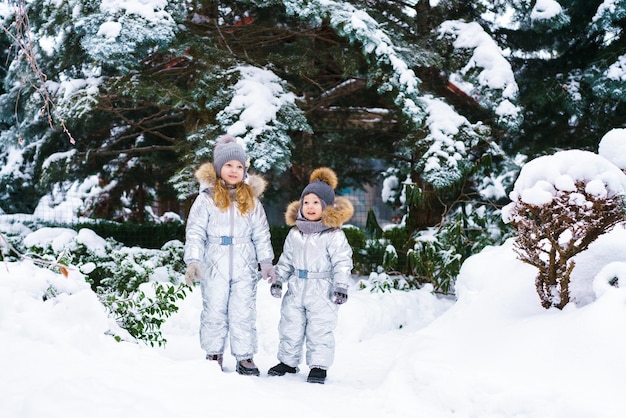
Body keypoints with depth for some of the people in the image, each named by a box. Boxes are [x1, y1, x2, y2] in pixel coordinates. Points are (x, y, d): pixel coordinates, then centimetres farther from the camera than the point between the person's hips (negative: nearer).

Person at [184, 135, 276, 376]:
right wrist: (193, 261, -12)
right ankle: (213, 354, 19)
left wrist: (266, 261, 2)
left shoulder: (251, 199, 8)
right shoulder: (207, 198, -1)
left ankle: (245, 357, 9)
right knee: (215, 311, 6)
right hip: (214, 265, -2)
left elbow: (261, 233, 10)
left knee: (244, 312, 2)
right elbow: (195, 232, -3)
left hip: (244, 266, 2)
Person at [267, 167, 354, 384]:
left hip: (322, 292, -5)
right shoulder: (295, 233, 7)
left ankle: (319, 366, 10)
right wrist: (277, 279, 8)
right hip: (296, 290, 5)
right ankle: (288, 361, 26)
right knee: (290, 327, 13)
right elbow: (286, 259, 15)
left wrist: (341, 287, -17)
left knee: (320, 331, 0)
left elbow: (342, 263, -10)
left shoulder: (334, 235, -8)